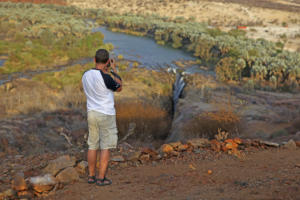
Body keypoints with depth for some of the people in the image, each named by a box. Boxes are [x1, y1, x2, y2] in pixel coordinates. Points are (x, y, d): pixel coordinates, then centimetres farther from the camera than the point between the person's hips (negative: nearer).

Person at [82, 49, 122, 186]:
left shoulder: (85, 75, 1)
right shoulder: (105, 77, -19)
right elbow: (119, 88, -2)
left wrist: (106, 71, 19)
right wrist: (113, 70, 3)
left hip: (91, 113, 6)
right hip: (106, 115, -6)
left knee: (92, 145, 13)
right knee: (105, 147, 2)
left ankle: (91, 176, 19)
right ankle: (101, 178, 3)